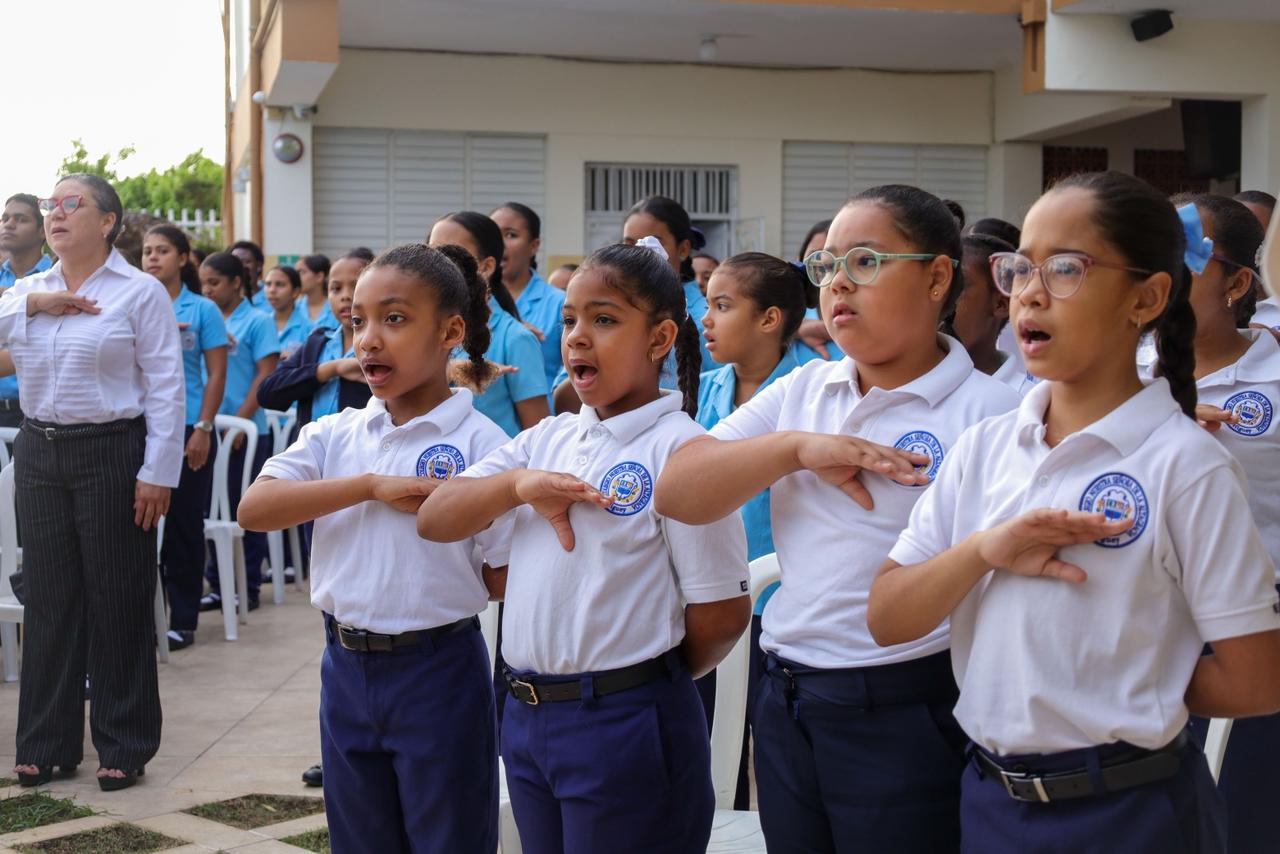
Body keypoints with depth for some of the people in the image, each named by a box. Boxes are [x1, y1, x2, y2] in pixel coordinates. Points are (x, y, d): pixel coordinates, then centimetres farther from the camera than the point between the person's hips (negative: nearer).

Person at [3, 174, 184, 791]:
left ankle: (123, 746, 12)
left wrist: (157, 473, -13)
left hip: (110, 454, -5)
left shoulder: (141, 293, -3)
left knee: (118, 601, 1)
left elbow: (165, 388, -7)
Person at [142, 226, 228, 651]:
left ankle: (182, 620, 11)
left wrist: (203, 429, -9)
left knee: (184, 523, 3)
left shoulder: (202, 309, 1)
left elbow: (216, 374, -3)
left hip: (187, 428, -3)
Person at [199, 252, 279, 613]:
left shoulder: (258, 321, -3)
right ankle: (217, 583, 16)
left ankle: (248, 586, 11)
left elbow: (266, 376, -8)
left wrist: (239, 421, -14)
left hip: (245, 430, -5)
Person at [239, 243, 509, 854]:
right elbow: (253, 509, -13)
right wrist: (371, 487, -19)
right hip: (346, 667, 5)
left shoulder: (480, 443, -10)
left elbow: (505, 576, -8)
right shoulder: (335, 435, 3)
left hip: (437, 671, -5)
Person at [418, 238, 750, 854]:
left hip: (625, 726, -6)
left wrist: (652, 680, 4)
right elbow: (433, 520, 3)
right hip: (525, 714, 7)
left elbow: (723, 612, -12)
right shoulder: (547, 439, 9)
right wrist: (519, 483, -14)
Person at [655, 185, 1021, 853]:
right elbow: (675, 493, 1)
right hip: (785, 705, 6)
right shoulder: (802, 390, 9)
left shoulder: (990, 413, -9)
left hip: (906, 718, -5)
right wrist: (797, 447, -13)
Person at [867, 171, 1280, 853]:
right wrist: (985, 549, -18)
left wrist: (1130, 694, -2)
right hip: (988, 797, 5)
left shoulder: (1187, 467, -13)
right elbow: (887, 619, -3)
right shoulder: (982, 448, 2)